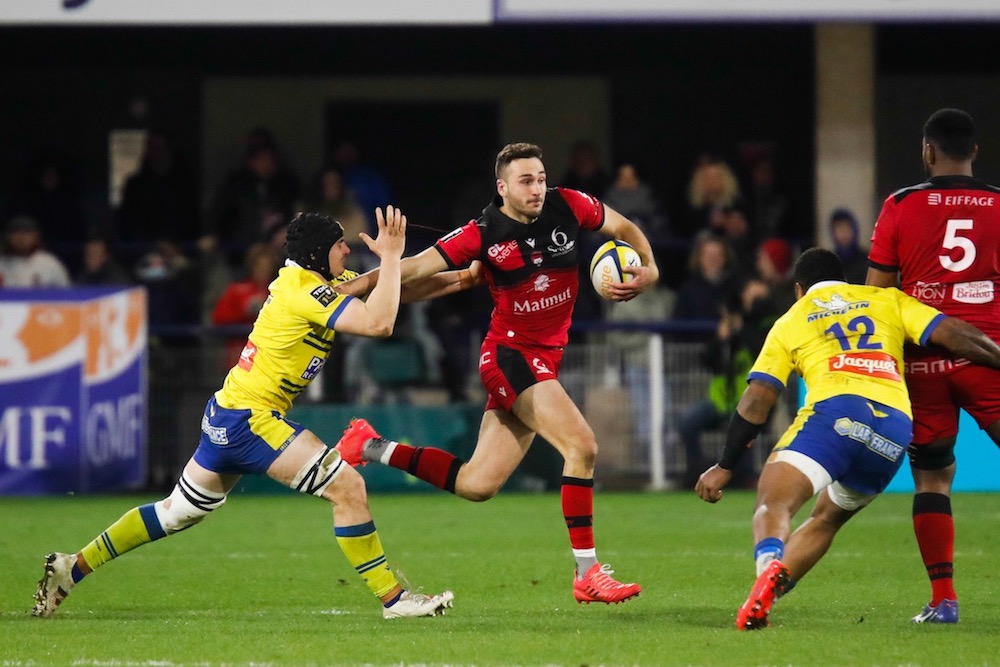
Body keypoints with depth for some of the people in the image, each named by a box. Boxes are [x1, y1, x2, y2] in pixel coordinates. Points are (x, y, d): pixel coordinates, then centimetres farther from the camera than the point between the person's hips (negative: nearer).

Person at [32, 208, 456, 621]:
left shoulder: (300, 278, 10)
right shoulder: (306, 293, -18)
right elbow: (378, 322, -28)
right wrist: (391, 256, -22)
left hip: (227, 416, 10)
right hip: (250, 419, -10)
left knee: (177, 512, 19)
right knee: (347, 486, -13)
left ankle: (73, 567, 24)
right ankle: (393, 599, -10)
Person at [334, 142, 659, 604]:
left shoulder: (568, 206, -1)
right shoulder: (483, 235, -13)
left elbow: (625, 229, 13)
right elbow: (416, 269, -13)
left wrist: (648, 272, -5)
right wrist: (350, 286, -23)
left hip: (545, 358, 6)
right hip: (510, 355, -6)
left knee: (478, 485, 6)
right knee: (581, 445, -23)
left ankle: (373, 448, 24)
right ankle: (587, 573, -17)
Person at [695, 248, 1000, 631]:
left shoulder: (791, 322, 23)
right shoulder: (888, 300, 27)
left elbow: (756, 401, 17)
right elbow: (954, 335, 14)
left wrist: (725, 466, 22)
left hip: (835, 413, -3)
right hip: (895, 430, 4)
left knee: (773, 502, -12)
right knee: (827, 518, 24)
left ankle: (769, 566, -45)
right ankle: (768, 592, 9)